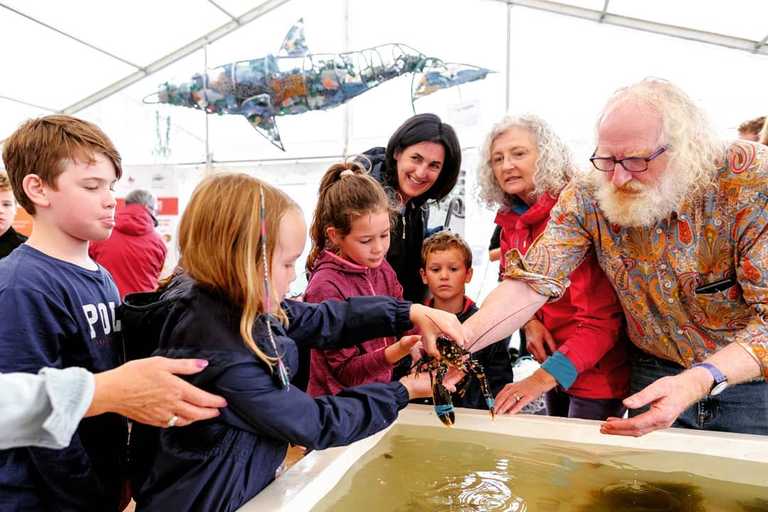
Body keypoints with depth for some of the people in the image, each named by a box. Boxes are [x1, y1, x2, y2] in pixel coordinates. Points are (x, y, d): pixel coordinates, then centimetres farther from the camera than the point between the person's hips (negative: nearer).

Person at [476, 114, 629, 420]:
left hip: (597, 371, -7)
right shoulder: (510, 220, 0)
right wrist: (530, 323, -12)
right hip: (553, 359, 7)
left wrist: (547, 375, -34)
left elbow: (602, 315, -27)